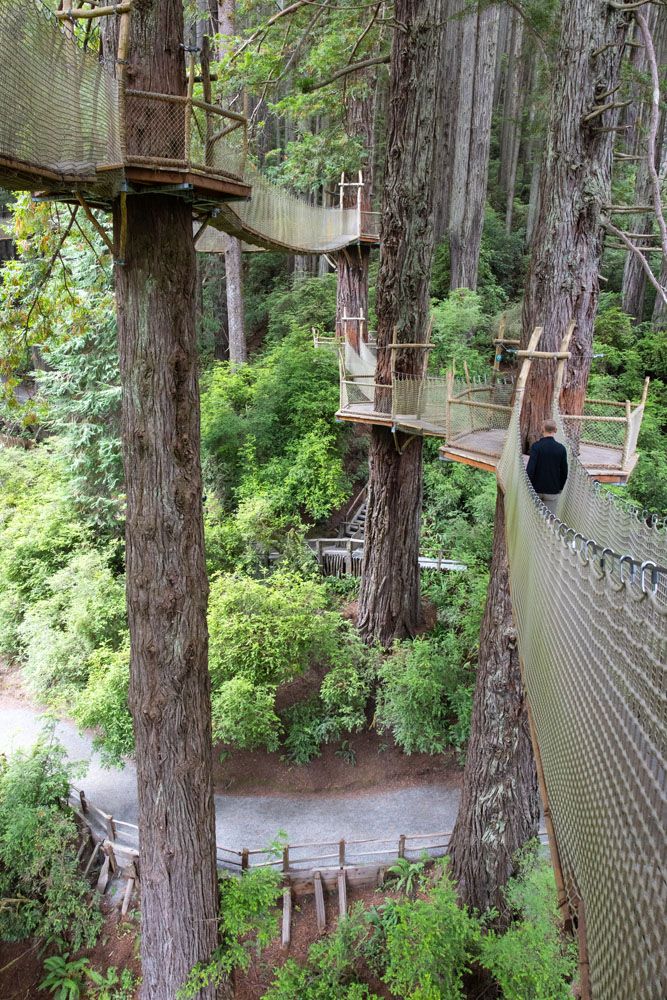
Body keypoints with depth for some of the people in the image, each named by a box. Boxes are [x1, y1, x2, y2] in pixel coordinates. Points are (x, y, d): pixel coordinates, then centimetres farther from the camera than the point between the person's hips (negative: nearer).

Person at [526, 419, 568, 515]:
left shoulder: (536, 446, -9)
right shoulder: (561, 448, -3)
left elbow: (530, 468, -14)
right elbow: (564, 472, 1)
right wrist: (560, 488, 14)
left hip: (536, 489, -1)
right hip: (553, 491, 1)